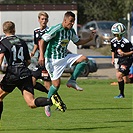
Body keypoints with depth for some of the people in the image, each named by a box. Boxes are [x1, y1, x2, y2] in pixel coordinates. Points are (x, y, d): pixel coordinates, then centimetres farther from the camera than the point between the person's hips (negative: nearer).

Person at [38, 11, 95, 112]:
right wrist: (41, 55, -23)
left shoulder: (71, 31, 3)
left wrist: (89, 39, 3)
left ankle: (72, 81, -5)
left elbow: (77, 42, 19)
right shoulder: (56, 29, -19)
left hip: (65, 56, 7)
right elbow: (42, 40, -16)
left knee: (84, 59, -10)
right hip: (53, 60, -7)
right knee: (56, 84, -10)